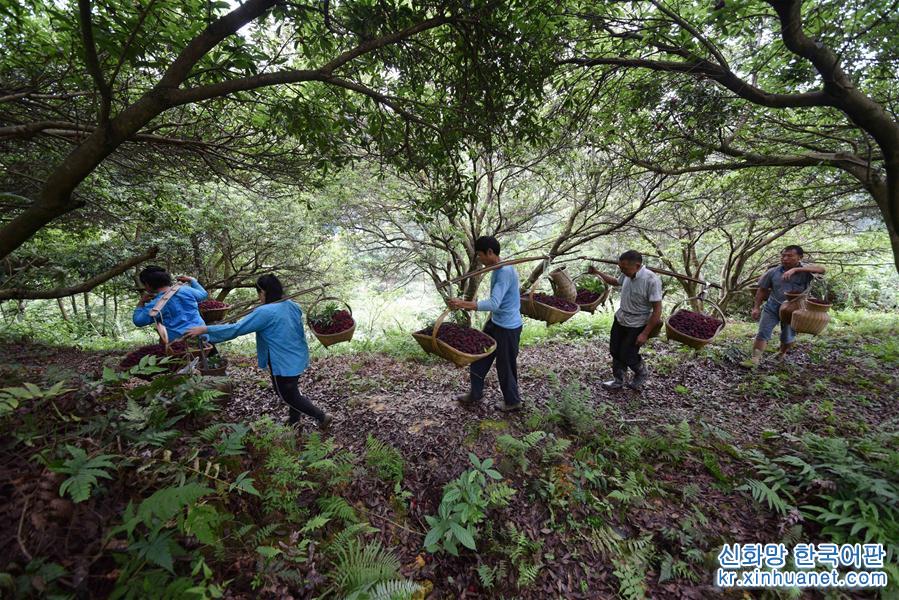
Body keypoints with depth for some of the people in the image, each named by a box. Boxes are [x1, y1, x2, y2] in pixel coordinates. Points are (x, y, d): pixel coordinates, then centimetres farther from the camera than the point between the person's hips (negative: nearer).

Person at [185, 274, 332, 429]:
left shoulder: (264, 312, -22)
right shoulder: (292, 305, 1)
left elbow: (236, 328, -20)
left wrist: (205, 329, -12)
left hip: (284, 363, -8)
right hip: (298, 358, 8)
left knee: (289, 396, 10)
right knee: (291, 391, 24)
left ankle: (322, 417, 13)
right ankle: (294, 420, 38)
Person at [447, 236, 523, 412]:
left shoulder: (506, 271, -25)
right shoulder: (496, 269, 6)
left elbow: (494, 303, -34)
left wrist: (464, 304, -41)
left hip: (508, 327, -10)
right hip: (495, 322, 10)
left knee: (505, 366, 7)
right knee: (480, 357, 16)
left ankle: (513, 401, 29)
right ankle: (475, 394, 32)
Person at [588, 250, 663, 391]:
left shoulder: (651, 280, -27)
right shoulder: (627, 275, -6)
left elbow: (657, 309, -23)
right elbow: (615, 281, 20)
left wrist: (645, 333, -22)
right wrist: (597, 272, 12)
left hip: (637, 325, -7)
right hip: (620, 320, 7)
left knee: (626, 356, 4)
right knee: (615, 351, 13)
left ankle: (642, 374, 35)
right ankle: (619, 380, 33)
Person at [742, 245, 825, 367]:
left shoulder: (805, 270, -9)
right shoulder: (773, 272, -4)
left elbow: (821, 269, -31)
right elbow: (762, 289, 3)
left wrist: (795, 269, -40)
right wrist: (756, 307, 1)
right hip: (772, 307, 1)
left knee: (787, 338, 12)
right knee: (763, 333, -9)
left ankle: (782, 353, 40)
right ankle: (755, 359, -11)